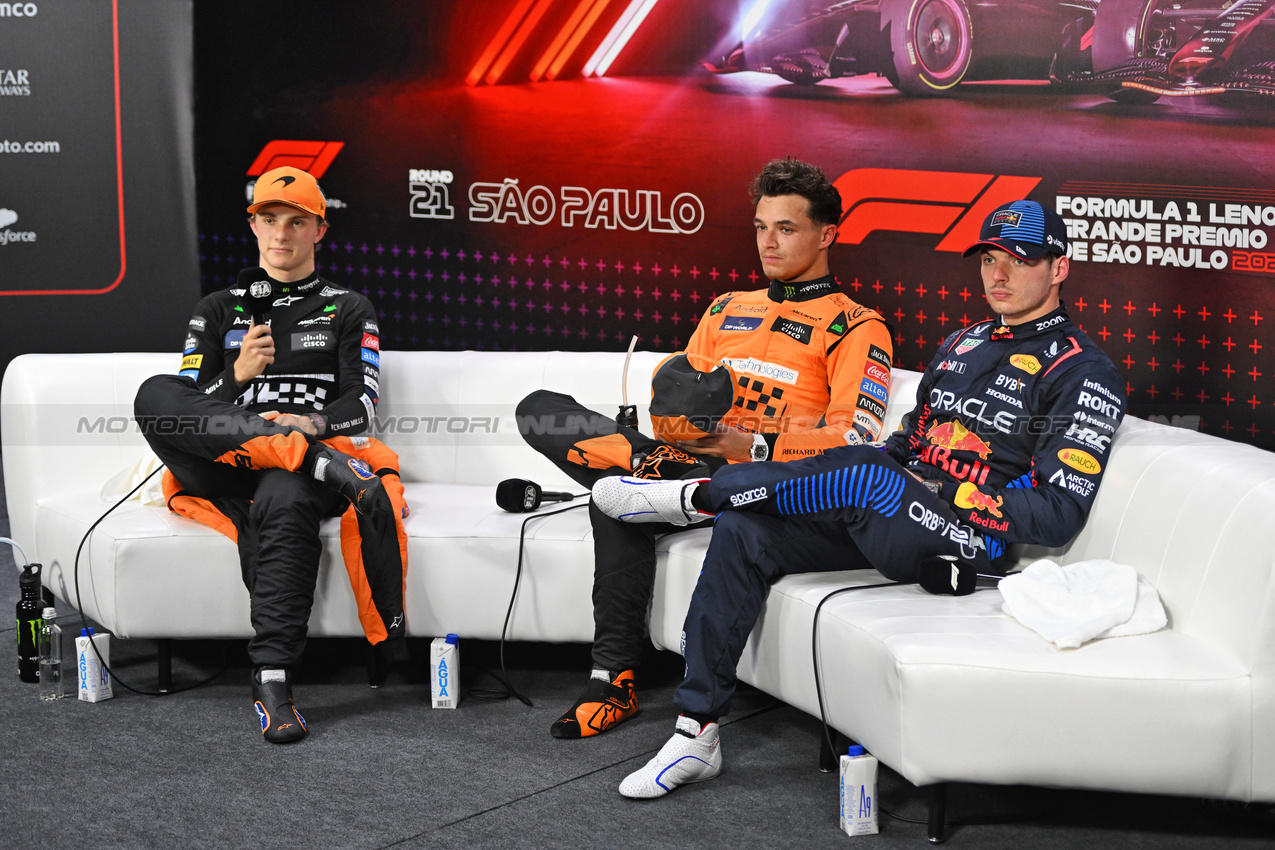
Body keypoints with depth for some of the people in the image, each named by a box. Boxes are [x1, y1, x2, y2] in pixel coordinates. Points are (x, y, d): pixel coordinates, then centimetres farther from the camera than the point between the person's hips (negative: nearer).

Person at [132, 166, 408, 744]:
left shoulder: (347, 310, 23)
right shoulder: (218, 311, 26)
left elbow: (361, 404, 8)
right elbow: (188, 406, 14)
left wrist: (318, 423, -16)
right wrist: (237, 376, -7)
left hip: (316, 453, -2)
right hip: (225, 470, 2)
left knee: (285, 497, -42)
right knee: (155, 394, -31)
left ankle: (272, 682, -47)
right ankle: (319, 461, -41)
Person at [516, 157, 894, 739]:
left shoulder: (856, 329, 5)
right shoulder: (727, 309, 27)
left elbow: (852, 442, -9)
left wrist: (752, 446, -23)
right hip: (692, 462, 7)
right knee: (540, 412, -13)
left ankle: (615, 677, -24)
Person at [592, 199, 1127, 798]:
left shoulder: (1082, 372, -3)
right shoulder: (961, 345, 22)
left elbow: (1059, 514, -12)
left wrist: (949, 499, -15)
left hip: (977, 542, -8)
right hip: (885, 521, 8)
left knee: (865, 475, -35)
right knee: (744, 531, -11)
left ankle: (698, 495, -14)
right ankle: (696, 734, -11)